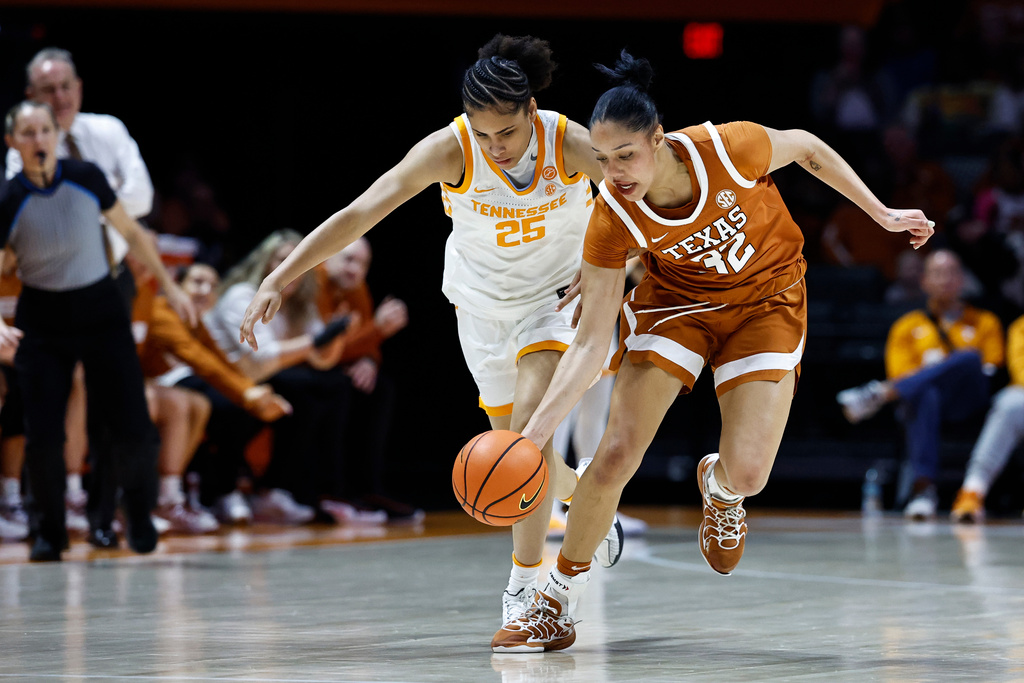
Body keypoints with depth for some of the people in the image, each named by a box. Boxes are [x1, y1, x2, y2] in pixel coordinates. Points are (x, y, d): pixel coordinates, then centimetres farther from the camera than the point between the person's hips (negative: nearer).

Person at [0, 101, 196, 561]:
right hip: (42, 320, -1)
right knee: (42, 436, -8)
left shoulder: (86, 178, -9)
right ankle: (49, 534, 15)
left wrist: (168, 284, 11)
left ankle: (139, 514, 23)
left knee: (133, 428, -6)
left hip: (100, 309, 1)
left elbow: (130, 232, 6)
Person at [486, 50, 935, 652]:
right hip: (675, 300, 1)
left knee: (747, 473, -14)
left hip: (768, 298, 0)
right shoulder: (613, 217, -26)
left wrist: (882, 213, -1)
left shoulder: (726, 148, -31)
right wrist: (536, 431, -33)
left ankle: (717, 490, 27)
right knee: (617, 454, -11)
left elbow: (807, 148, -8)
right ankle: (557, 607, 7)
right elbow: (591, 343, -22)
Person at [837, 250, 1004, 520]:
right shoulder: (907, 327, 23)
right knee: (925, 394, -41)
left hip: (968, 402, 0)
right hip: (925, 399, 0)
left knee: (970, 356, -34)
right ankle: (923, 487, -53)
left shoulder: (984, 322, 24)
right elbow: (901, 373, 11)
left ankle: (880, 394, -46)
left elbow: (993, 369, 12)